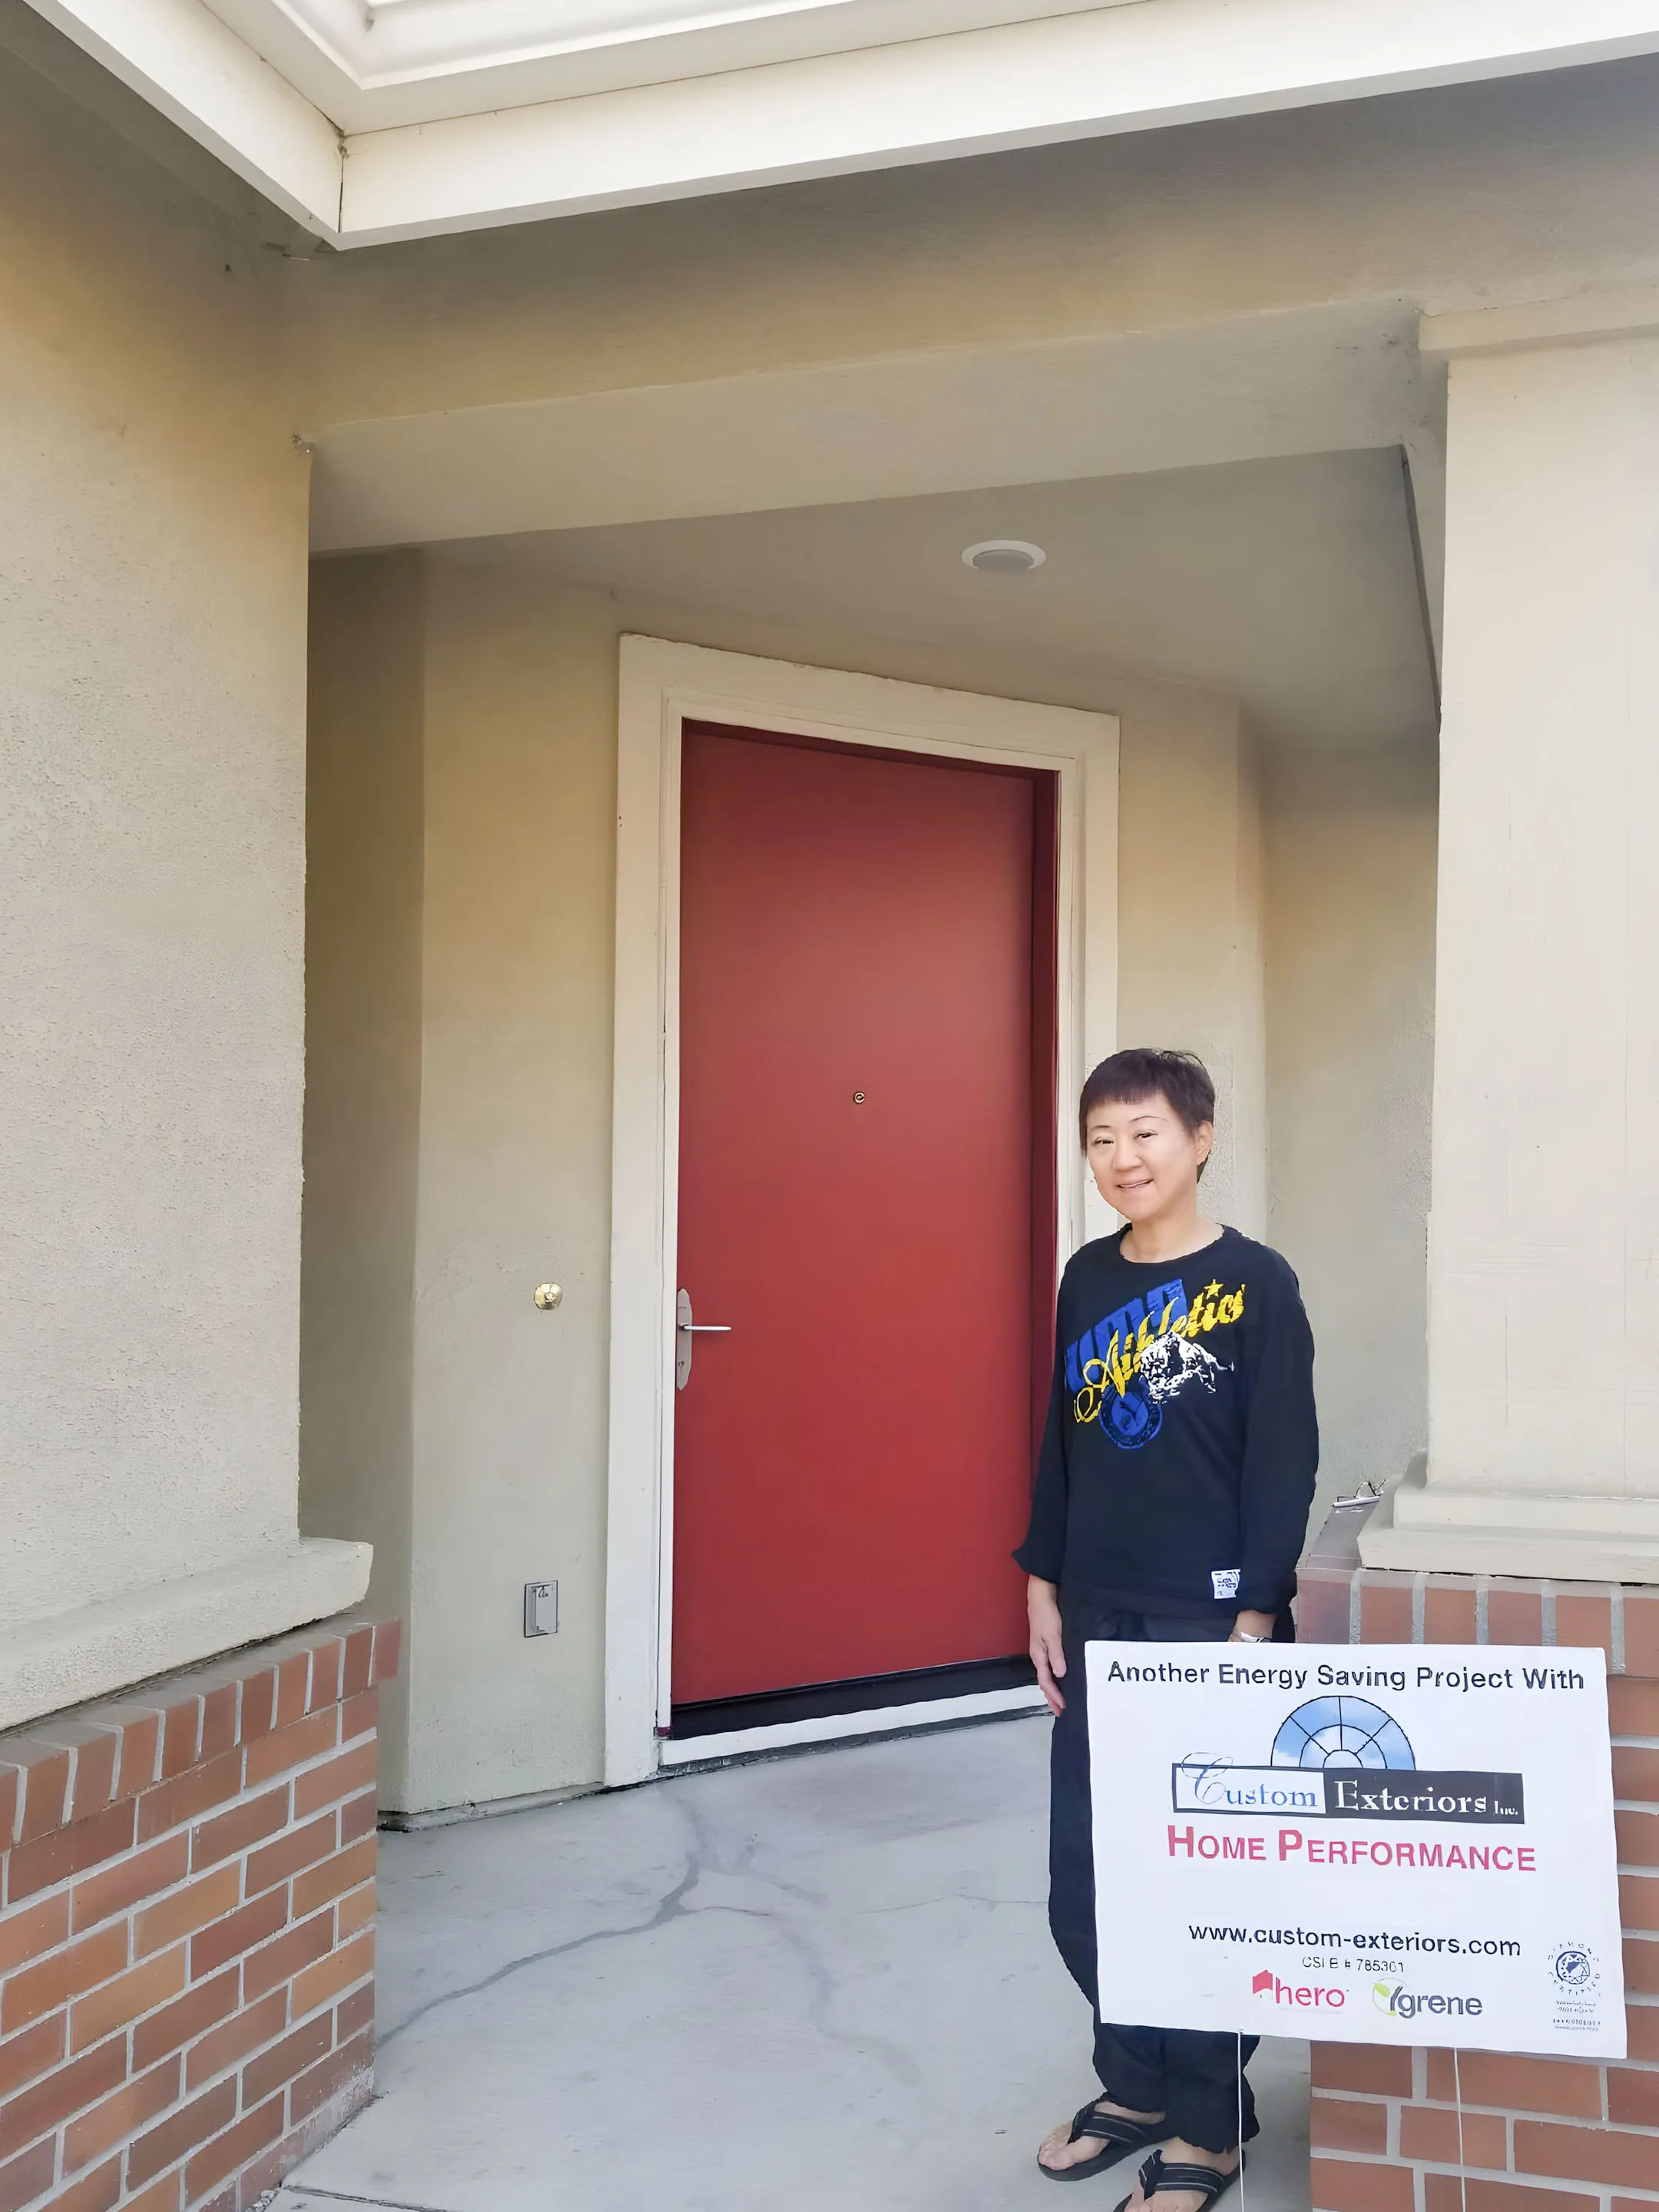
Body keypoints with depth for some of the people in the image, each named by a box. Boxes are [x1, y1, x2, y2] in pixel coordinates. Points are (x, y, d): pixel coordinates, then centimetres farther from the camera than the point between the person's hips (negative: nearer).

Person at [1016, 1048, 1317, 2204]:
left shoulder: (1256, 1283, -8)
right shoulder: (1088, 1279, 8)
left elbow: (1286, 1462, -10)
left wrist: (1255, 1619, -13)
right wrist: (1045, 1589, 10)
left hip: (1210, 1620, -5)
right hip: (1098, 1618, 5)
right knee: (1084, 1884, 11)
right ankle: (1140, 2084, 32)